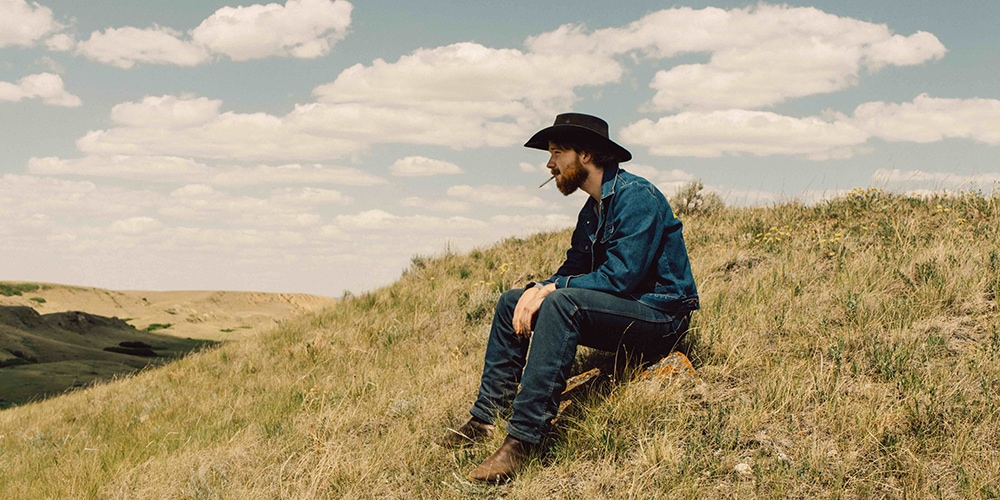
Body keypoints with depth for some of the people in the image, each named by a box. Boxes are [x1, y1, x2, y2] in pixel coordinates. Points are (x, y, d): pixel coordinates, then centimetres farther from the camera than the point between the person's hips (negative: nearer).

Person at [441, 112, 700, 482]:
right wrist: (539, 289, -9)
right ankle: (486, 418, 0)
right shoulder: (593, 210, 13)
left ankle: (523, 439, -38)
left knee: (562, 303, -34)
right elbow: (573, 270, 12)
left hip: (660, 316, -10)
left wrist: (552, 289, -19)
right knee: (512, 302, 7)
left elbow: (621, 277, -25)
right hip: (623, 315, 10)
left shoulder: (636, 196, -17)